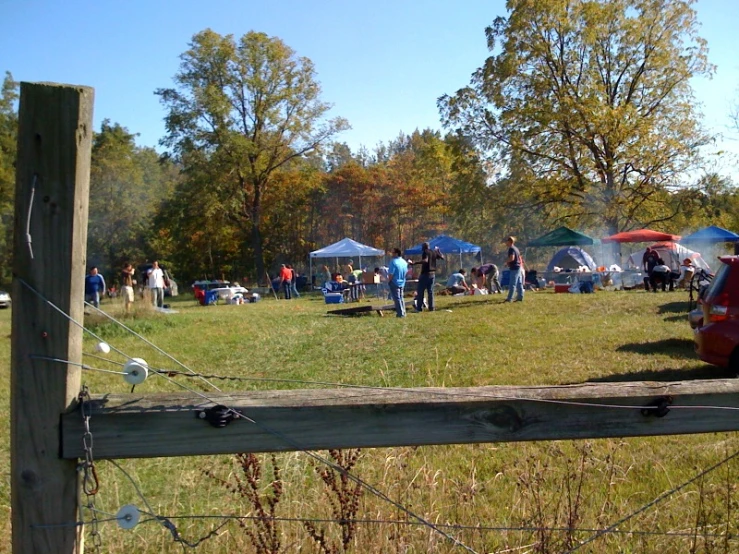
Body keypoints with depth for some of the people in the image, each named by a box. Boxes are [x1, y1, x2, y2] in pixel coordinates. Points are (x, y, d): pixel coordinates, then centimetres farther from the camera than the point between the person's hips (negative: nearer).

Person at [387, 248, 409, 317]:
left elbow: (391, 274, -21)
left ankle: (400, 313, 0)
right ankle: (403, 312, 19)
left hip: (394, 283, -7)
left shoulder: (393, 262, -19)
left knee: (397, 298, -1)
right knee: (401, 298, 17)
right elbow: (406, 272, 13)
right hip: (402, 282, 7)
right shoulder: (404, 262, 5)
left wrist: (388, 281, -6)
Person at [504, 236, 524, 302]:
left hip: (514, 268, -10)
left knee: (512, 284, -8)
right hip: (518, 267, 10)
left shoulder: (511, 249, -13)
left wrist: (506, 261, -8)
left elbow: (512, 258, -24)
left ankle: (509, 298, -7)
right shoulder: (516, 248, 17)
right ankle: (520, 297, 12)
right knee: (519, 284, 10)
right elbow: (519, 258, 22)